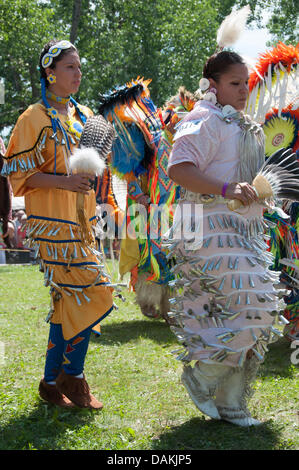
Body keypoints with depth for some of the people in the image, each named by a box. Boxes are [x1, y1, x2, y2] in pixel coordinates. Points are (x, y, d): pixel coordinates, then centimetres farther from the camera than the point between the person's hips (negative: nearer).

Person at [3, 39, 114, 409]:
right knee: (90, 295, -11)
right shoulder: (36, 118, -7)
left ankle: (53, 382, 19)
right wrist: (63, 181, -21)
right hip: (53, 222, -8)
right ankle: (73, 376, 5)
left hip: (80, 220, 8)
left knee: (67, 300, 9)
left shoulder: (84, 116, 15)